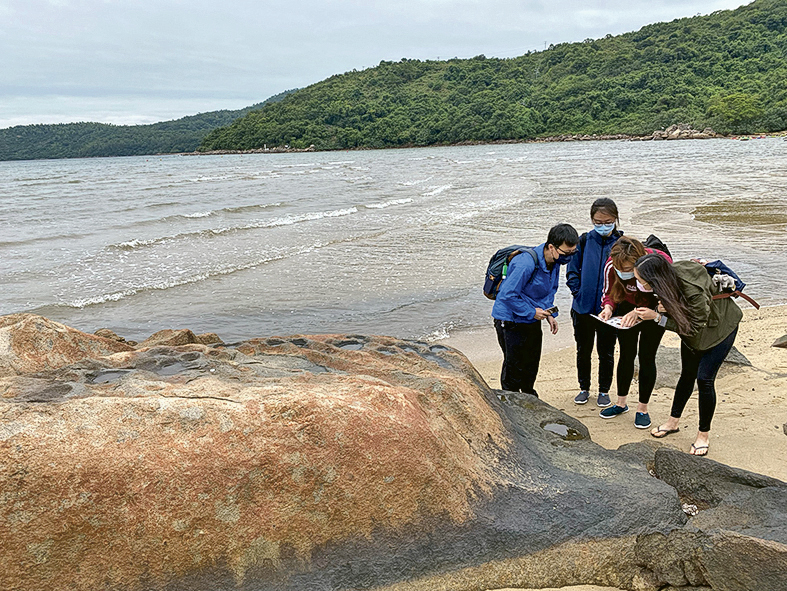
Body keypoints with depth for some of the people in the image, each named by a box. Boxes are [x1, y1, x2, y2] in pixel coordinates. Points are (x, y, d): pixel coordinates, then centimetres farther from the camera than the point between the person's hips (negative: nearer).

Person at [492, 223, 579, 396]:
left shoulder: (555, 260, -3)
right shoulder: (526, 263, -30)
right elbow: (508, 294, -28)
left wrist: (550, 314, 4)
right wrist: (532, 312, -22)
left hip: (532, 321, 8)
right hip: (511, 320, -8)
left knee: (532, 363, 19)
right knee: (514, 366, 1)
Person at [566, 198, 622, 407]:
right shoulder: (584, 241, -3)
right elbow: (572, 271, 2)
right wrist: (579, 292, -8)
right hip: (583, 308, 2)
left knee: (606, 351, 11)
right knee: (583, 350, 15)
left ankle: (604, 391, 29)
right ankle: (584, 388, 32)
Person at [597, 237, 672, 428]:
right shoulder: (612, 265, -25)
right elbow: (609, 292, -8)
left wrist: (639, 313, -39)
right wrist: (608, 308, -29)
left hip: (654, 312, -3)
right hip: (628, 308, 3)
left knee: (646, 357, -2)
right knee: (626, 354, 7)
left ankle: (643, 408, 12)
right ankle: (621, 402, 24)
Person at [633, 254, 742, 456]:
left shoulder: (693, 290, -43)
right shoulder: (668, 277, -22)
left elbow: (693, 327, -32)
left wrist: (656, 317, -36)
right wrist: (662, 307, -27)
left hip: (720, 326, -7)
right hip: (691, 326, 7)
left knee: (704, 379, -8)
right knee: (687, 374, 17)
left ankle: (704, 434, 10)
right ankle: (673, 421, 31)